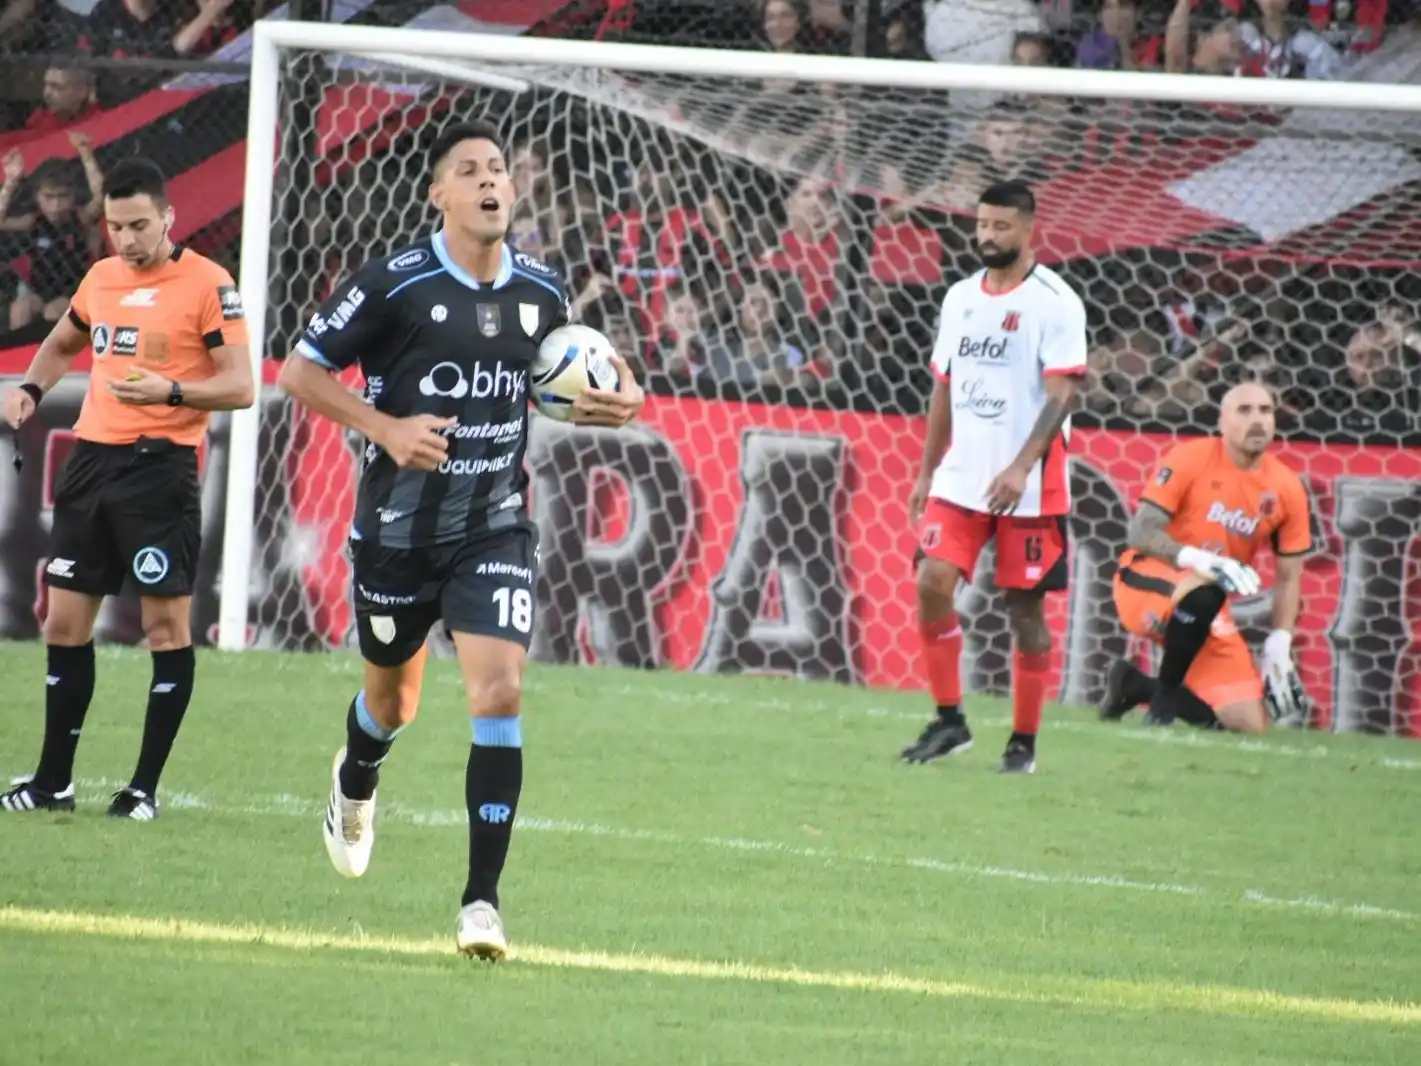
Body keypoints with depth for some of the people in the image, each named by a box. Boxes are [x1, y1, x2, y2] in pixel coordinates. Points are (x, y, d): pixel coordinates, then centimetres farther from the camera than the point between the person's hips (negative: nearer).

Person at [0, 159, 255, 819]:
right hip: (92, 460, 6)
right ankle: (53, 782, 15)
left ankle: (145, 788, 2)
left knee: (166, 625, -5)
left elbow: (239, 386, -11)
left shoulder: (206, 284, -7)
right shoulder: (101, 278, 12)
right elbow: (61, 344, 32)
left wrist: (172, 391, -26)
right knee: (64, 623, 7)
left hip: (160, 467, -6)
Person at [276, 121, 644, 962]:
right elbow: (300, 372, -8)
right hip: (399, 525, -1)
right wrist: (386, 427, -20)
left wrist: (616, 398, -4)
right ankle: (355, 787, 55)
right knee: (394, 699, 16)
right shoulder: (395, 284, -13)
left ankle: (483, 900, -14)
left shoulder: (542, 292, 0)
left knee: (501, 691, -16)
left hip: (497, 528, 1)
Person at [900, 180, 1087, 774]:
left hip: (1028, 486, -5)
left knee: (1024, 608, 0)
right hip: (961, 477, 5)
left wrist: (1020, 468, -26)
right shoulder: (960, 299, 11)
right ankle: (948, 720, 2)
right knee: (933, 582, -10)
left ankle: (1023, 741, 11)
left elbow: (1061, 395, -15)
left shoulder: (1054, 303, -9)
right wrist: (927, 473, 16)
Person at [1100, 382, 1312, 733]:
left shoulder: (1286, 489, -1)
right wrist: (1198, 559, -33)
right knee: (1205, 590, -41)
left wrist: (1278, 647, -6)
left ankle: (1137, 686, 16)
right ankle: (1164, 697, -16)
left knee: (1251, 723, -5)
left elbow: (1288, 577, 6)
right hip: (1146, 586, -5)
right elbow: (1141, 533, -16)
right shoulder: (1189, 459, -12)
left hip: (1204, 611, 5)